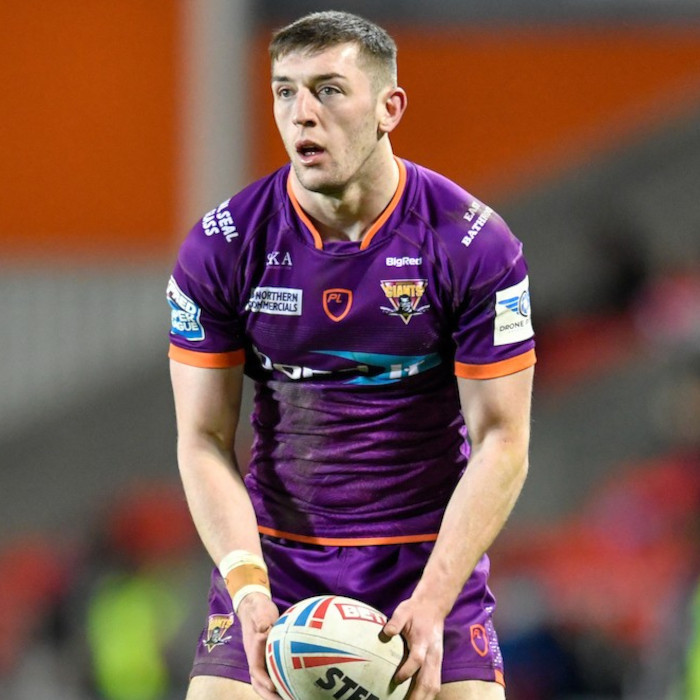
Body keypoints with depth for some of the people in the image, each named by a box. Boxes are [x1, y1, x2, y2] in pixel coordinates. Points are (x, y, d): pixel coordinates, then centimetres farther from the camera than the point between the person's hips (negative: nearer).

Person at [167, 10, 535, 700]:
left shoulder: (476, 245, -9)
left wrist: (431, 602, -19)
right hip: (272, 557, 1)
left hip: (430, 559, -1)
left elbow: (501, 441, -8)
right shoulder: (219, 247, -5)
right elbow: (204, 442, -3)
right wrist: (247, 587, -18)